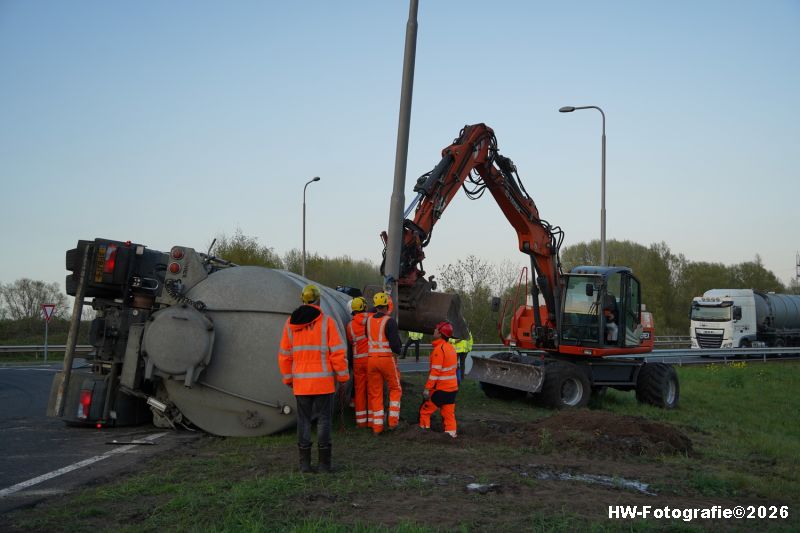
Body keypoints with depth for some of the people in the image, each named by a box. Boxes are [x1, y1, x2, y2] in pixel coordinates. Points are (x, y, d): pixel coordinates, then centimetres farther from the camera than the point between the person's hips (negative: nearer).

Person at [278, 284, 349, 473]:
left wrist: (288, 379, 16)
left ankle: (305, 463, 9)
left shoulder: (291, 323, 4)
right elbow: (337, 352, -10)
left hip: (301, 382, 3)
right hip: (323, 381, -3)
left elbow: (284, 355, 7)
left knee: (304, 420, 9)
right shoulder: (326, 321, -7)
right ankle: (324, 462, 5)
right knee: (324, 419, 4)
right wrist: (343, 377, -1)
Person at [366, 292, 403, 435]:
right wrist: (397, 349, 4)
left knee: (375, 393, 9)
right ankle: (393, 420, 7)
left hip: (371, 359, 4)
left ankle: (377, 426, 9)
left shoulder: (368, 320, 5)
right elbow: (395, 343, -15)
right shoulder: (390, 321, -11)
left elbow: (366, 339, 11)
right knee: (395, 389, 15)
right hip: (387, 359, -4)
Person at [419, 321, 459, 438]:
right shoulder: (451, 348, 10)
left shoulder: (439, 349, -17)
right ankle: (451, 434, 9)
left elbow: (435, 371, -20)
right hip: (453, 388, 8)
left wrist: (427, 388, -18)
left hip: (440, 389, -8)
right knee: (449, 414, 10)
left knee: (425, 410, 4)